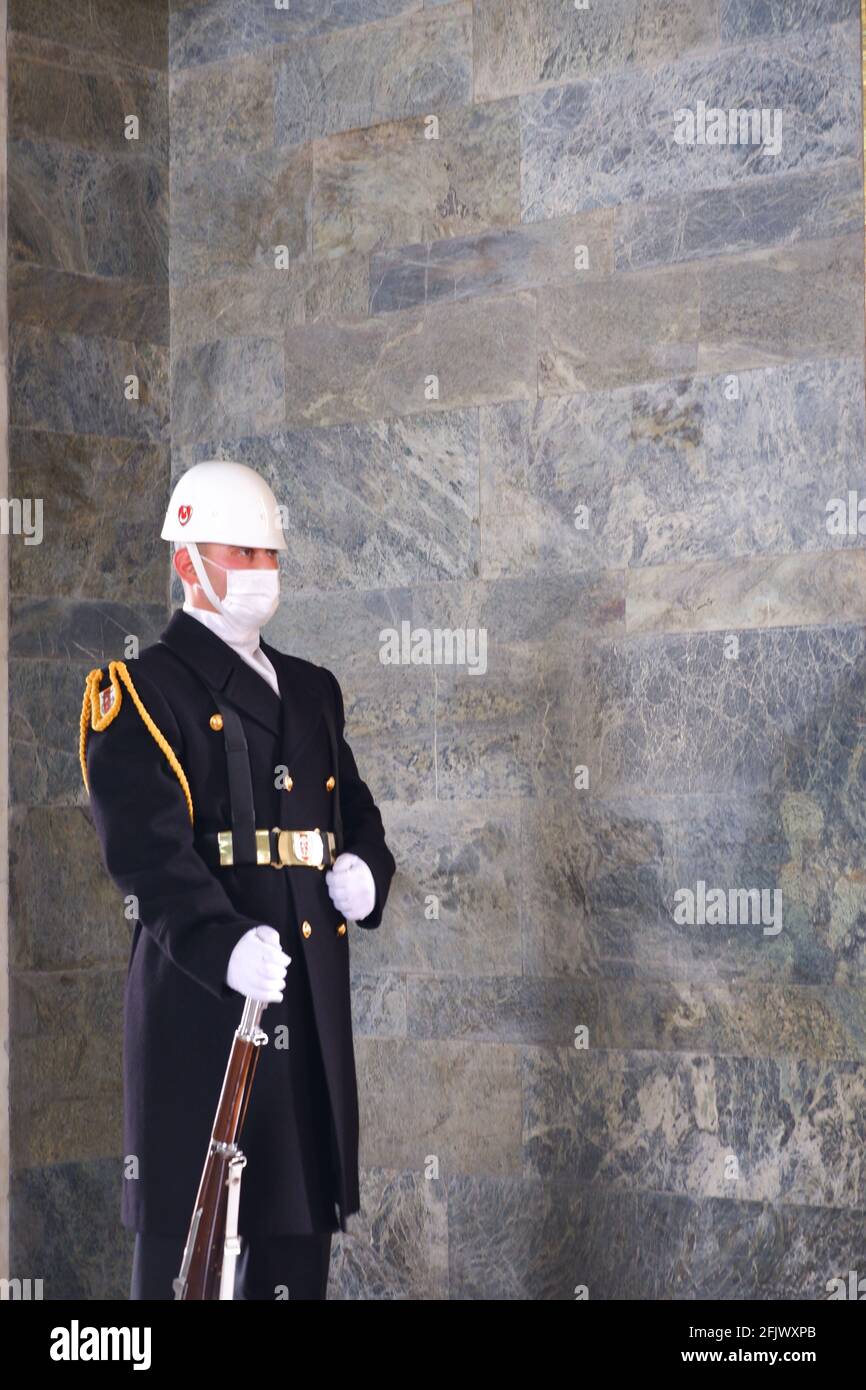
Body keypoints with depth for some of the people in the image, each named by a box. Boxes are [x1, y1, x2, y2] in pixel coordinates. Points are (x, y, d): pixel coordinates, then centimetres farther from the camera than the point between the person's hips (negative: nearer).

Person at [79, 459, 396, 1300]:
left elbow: (358, 815, 26)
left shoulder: (311, 690, 19)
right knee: (188, 1225, -5)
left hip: (310, 995, 7)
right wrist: (223, 946, -32)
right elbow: (147, 847, -17)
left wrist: (365, 872, 2)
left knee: (300, 1215, 11)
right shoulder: (142, 693, -4)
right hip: (200, 990, -7)